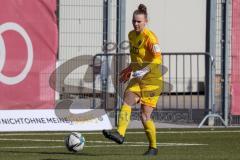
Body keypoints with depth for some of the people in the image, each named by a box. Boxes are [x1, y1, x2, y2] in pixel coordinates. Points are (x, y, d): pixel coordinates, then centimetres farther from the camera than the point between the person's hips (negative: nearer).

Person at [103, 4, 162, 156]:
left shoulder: (149, 37, -16)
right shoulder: (132, 35, 8)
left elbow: (158, 59, -27)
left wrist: (144, 70, -38)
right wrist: (129, 69, 28)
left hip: (152, 79, -7)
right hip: (138, 79, 7)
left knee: (145, 116, -8)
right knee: (127, 101, -21)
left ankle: (153, 147, 10)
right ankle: (120, 134, -36)